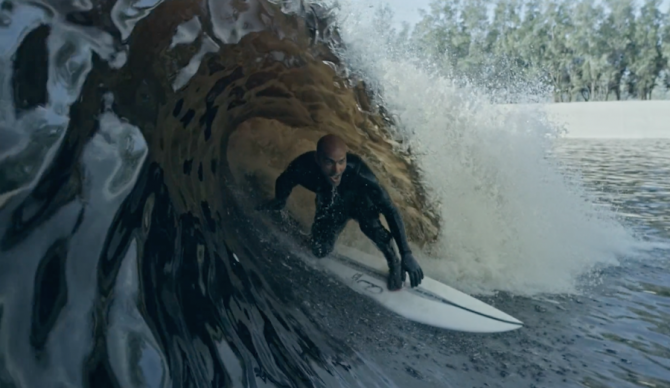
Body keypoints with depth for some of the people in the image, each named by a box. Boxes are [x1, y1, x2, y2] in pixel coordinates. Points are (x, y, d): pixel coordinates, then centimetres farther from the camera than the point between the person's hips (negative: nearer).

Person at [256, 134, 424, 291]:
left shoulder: (357, 170, -43)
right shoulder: (302, 167, -37)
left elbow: (390, 210, -39)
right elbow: (283, 182, -12)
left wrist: (406, 254, -42)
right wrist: (279, 201, 7)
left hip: (359, 201, -2)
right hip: (330, 207, 2)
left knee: (369, 223, -32)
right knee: (320, 251, 0)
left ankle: (394, 263, -6)